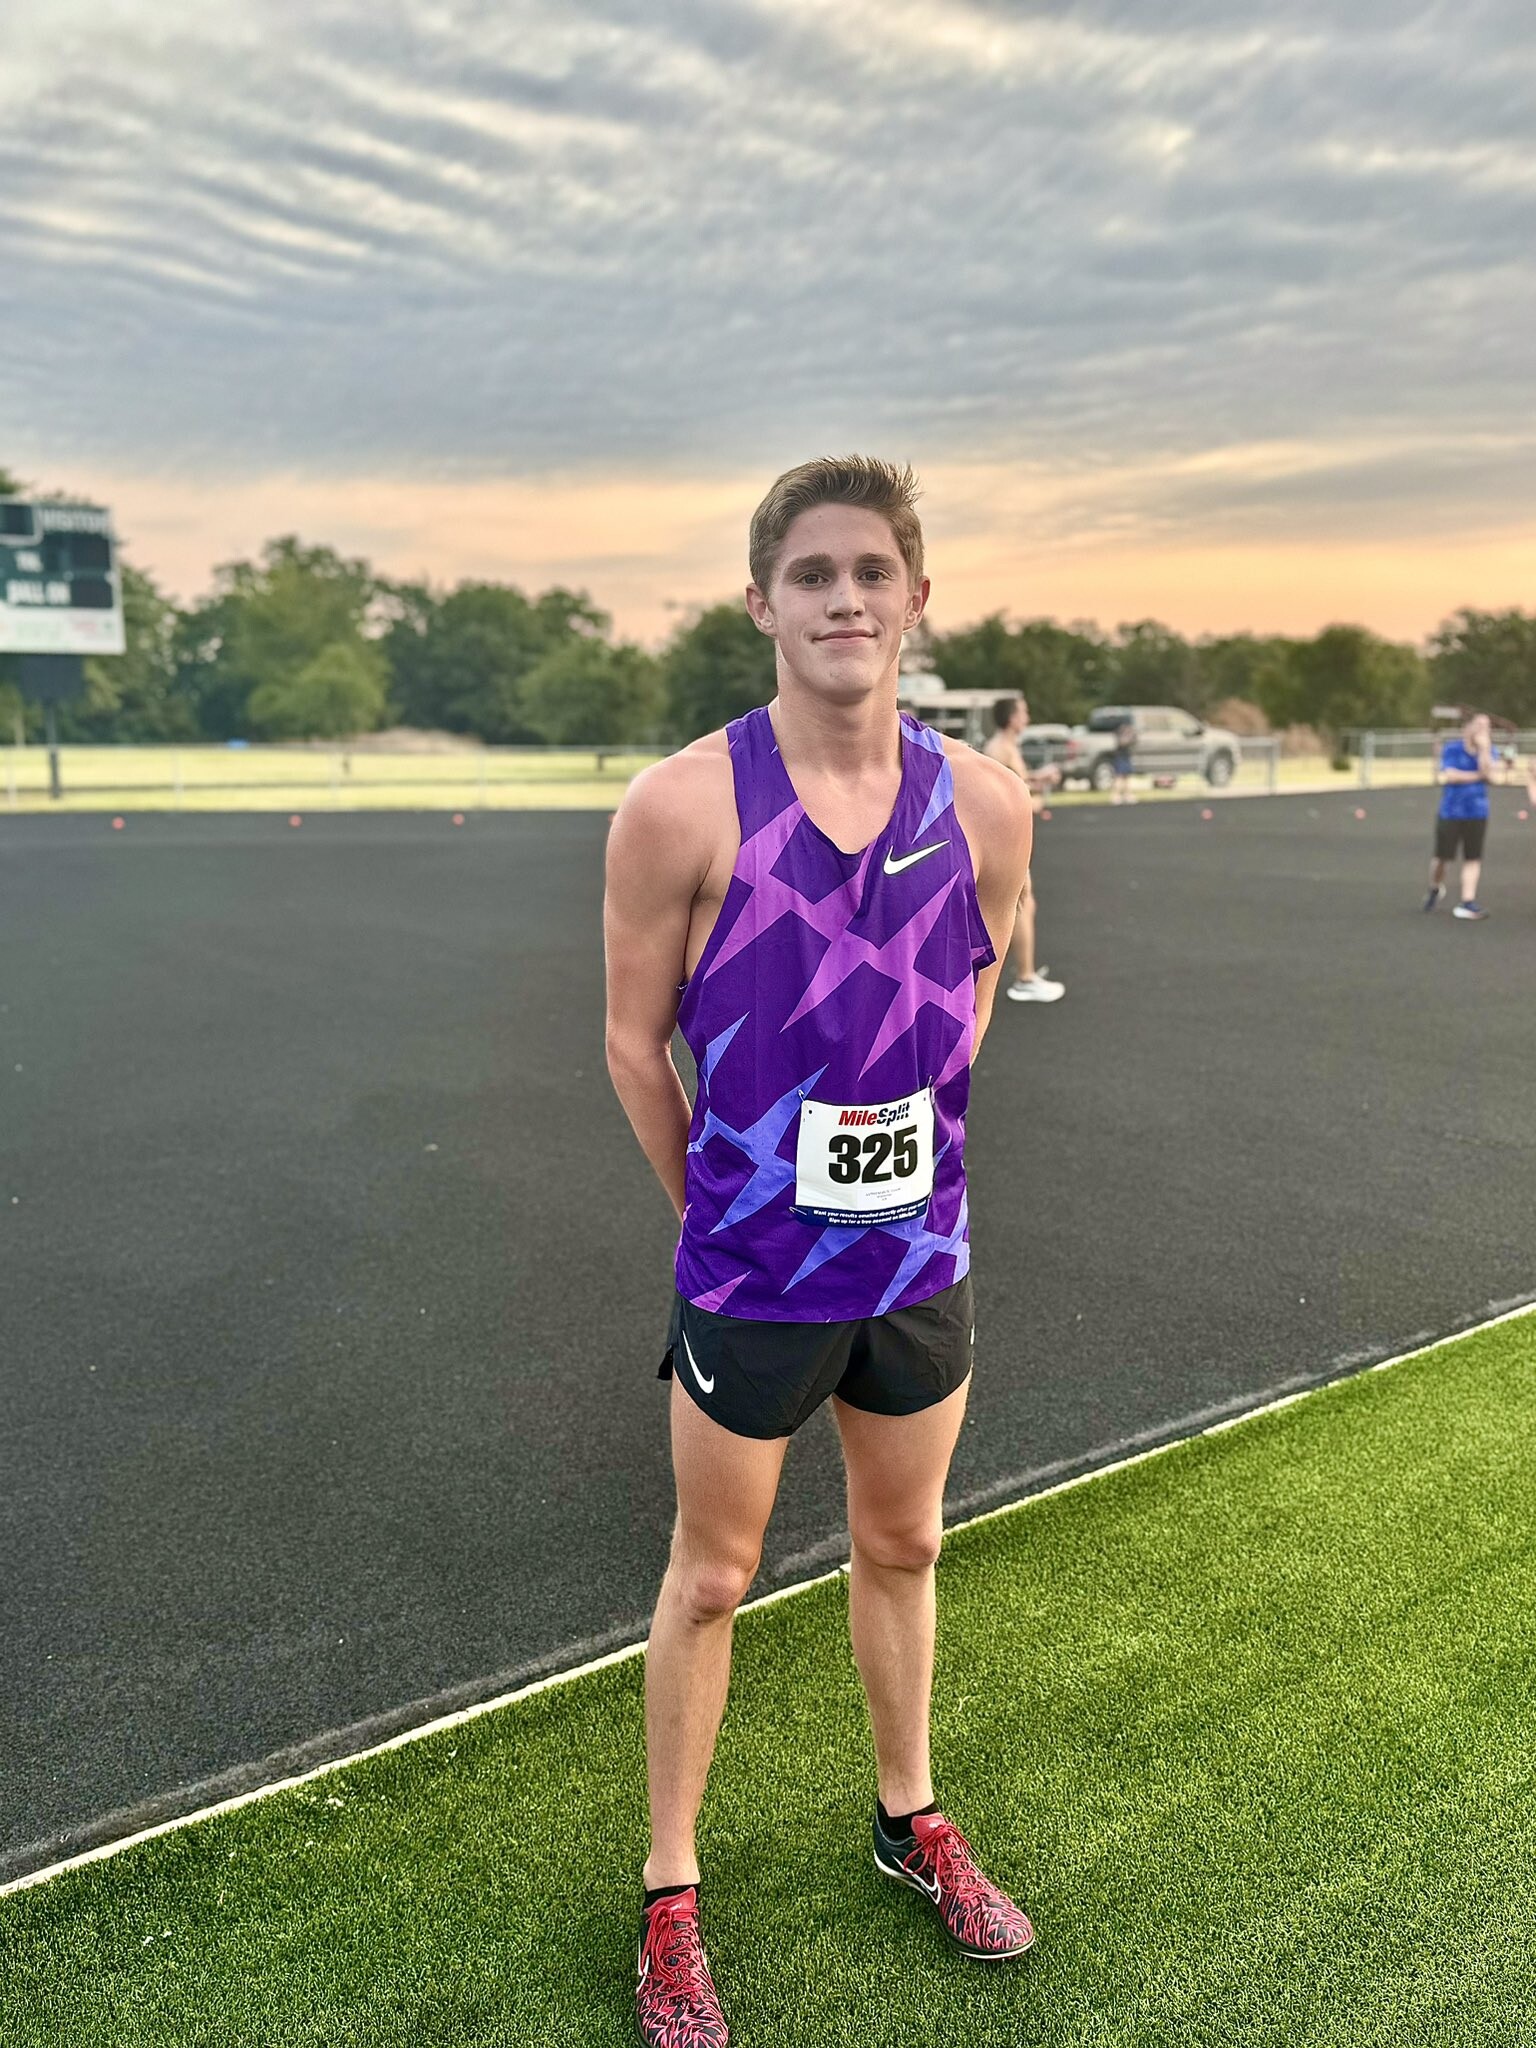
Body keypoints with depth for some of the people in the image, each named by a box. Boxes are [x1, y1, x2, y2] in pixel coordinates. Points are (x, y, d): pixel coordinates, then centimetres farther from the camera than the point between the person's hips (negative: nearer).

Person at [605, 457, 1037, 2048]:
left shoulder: (983, 802, -6)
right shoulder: (684, 805, -17)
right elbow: (635, 1038, -7)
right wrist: (724, 1205, 2)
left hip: (921, 1259, 4)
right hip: (751, 1271, -3)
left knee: (901, 1545, 22)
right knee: (713, 1574, 13)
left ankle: (909, 1818, 47)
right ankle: (669, 1896, 34)